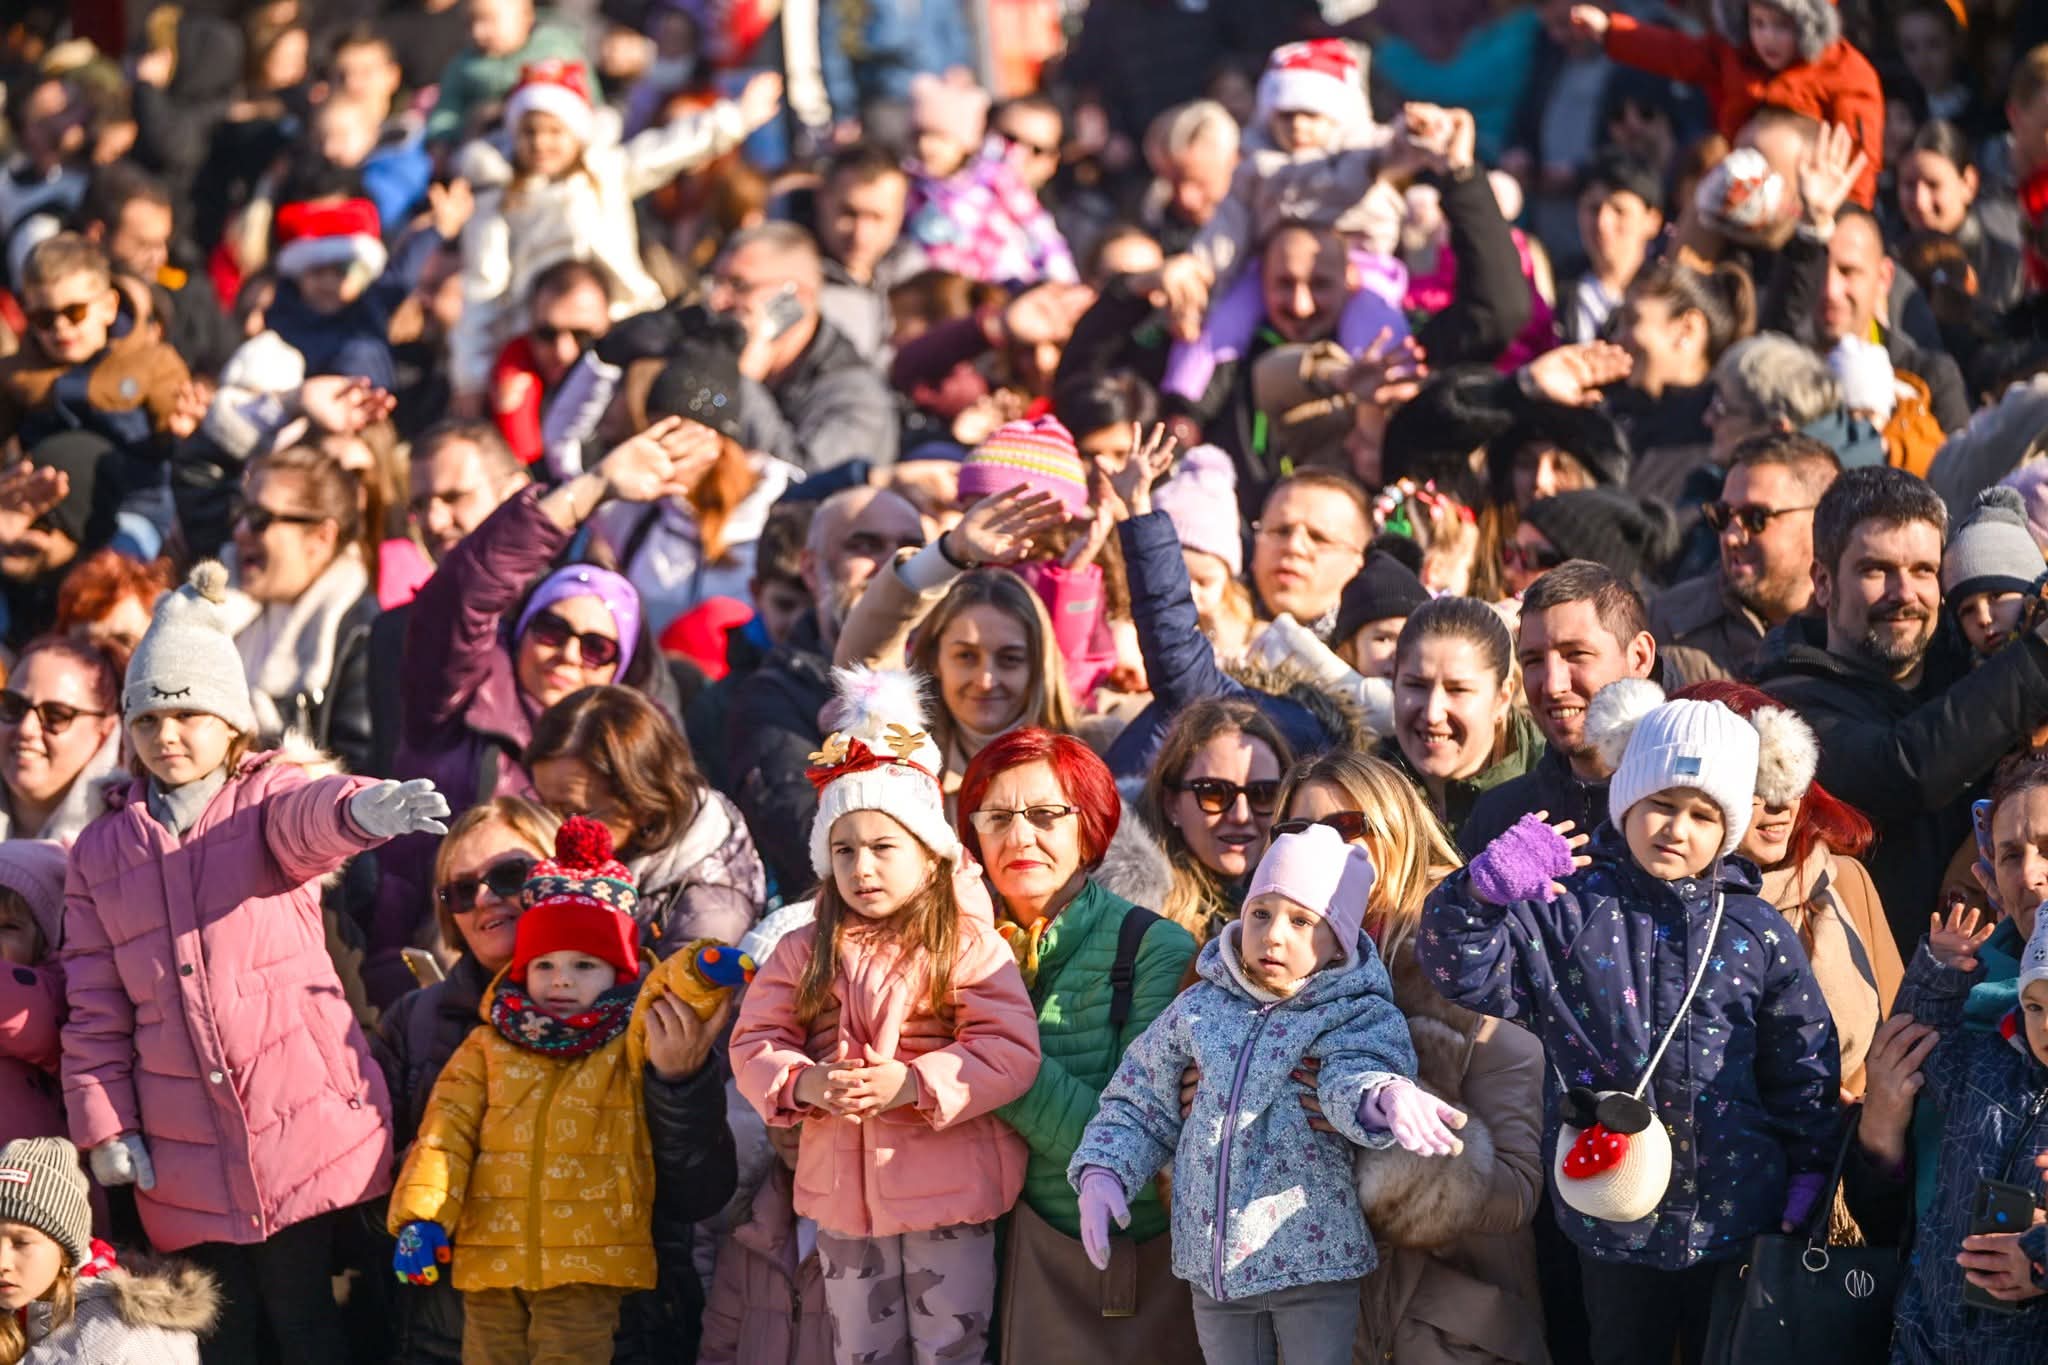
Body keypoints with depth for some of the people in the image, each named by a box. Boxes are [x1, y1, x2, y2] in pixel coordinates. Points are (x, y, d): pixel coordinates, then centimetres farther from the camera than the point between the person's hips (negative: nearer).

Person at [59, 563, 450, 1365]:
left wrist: (361, 808, -49)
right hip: (184, 1153, 3)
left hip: (303, 1118, -3)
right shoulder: (105, 848, 11)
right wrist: (104, 1123, -1)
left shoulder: (269, 799, 1)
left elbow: (310, 817, -25)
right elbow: (95, 1005, 10)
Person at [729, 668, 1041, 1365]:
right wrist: (804, 1083, -17)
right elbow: (754, 1044, 4)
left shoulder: (971, 948, -7)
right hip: (842, 1190, 4)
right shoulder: (803, 953, 7)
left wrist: (915, 1084, -24)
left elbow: (1011, 1052, -15)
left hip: (947, 1196, -4)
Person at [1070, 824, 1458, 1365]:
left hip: (1317, 1260, -4)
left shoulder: (1357, 1016, -3)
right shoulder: (1201, 1010, 6)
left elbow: (1352, 1077, -23)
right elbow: (1140, 1102, 15)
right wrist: (1102, 1170, -2)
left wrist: (1386, 1096, -47)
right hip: (1215, 1263, 4)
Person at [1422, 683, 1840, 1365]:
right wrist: (1484, 892, -29)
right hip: (1614, 1212, -1)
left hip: (1736, 1222, 1)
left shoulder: (1756, 931, 1)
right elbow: (1469, 970, -11)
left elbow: (1803, 1066, 6)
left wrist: (1808, 1179, 4)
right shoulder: (1571, 908, -3)